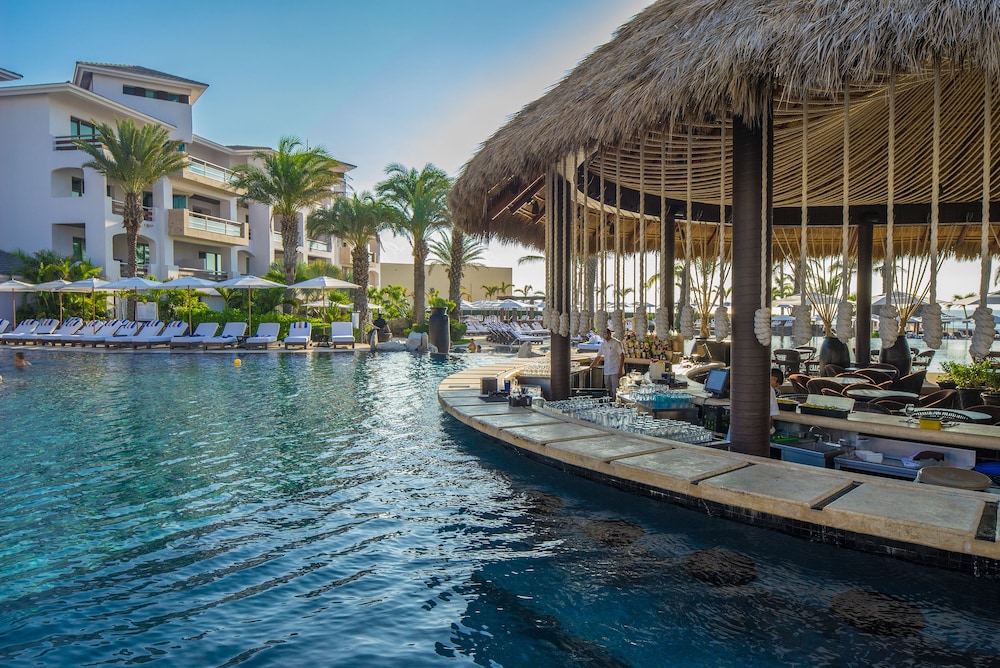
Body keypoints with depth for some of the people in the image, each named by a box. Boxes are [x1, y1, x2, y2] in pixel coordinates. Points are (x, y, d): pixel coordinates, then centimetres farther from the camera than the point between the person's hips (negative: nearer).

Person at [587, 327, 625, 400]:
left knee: (615, 391, -8)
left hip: (615, 371, -6)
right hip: (606, 371, 6)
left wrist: (620, 370, -15)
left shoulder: (616, 343, -7)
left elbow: (622, 356, -9)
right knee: (608, 390, 8)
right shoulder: (603, 343, 11)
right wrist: (590, 367, 16)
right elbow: (598, 357, 19)